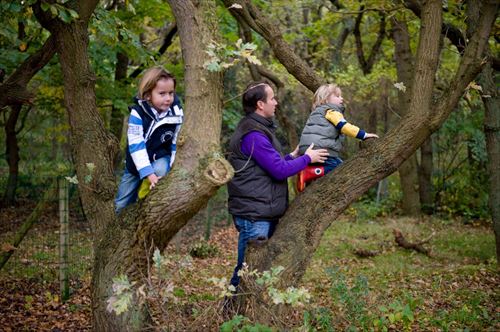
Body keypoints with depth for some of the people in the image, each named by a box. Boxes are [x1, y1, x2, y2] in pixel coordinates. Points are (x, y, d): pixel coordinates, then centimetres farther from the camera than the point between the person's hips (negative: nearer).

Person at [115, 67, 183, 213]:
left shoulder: (176, 113, -18)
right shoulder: (138, 113, -25)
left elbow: (177, 142, -7)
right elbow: (136, 145, -28)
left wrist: (170, 166, -13)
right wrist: (148, 173, -34)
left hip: (160, 158, 0)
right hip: (136, 164, 0)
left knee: (160, 170, -38)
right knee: (121, 205, 10)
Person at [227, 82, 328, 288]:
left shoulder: (259, 129, 17)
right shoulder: (253, 135, -18)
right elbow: (279, 170, -19)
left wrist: (292, 157, 17)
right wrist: (307, 158, -6)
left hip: (264, 213, 11)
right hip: (254, 215, -11)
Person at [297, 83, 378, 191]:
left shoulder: (317, 113, 32)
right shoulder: (332, 111, 2)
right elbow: (344, 126, -12)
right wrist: (364, 135, -13)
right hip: (320, 148, -9)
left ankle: (307, 169, 0)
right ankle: (308, 173, -21)